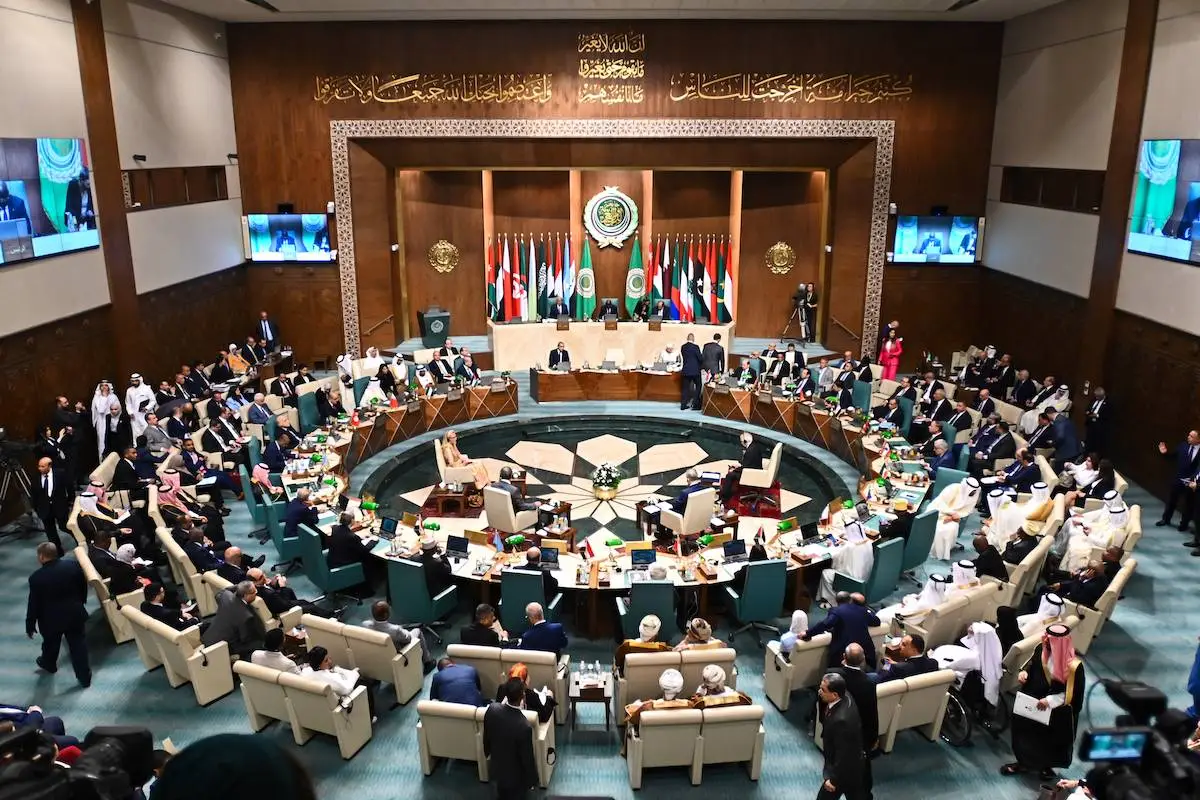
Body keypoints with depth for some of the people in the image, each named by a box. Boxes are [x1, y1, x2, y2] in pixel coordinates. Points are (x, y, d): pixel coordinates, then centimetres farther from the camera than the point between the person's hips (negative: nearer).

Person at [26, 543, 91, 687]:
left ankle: (48, 664, 55)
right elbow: (83, 588, 2)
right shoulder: (74, 565, -13)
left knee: (51, 643, 27)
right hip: (75, 614, 1)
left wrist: (30, 626, 0)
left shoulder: (36, 577, -22)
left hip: (51, 619, -1)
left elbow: (33, 604, -13)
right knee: (78, 645, 11)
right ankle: (85, 677, 15)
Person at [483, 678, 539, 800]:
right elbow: (527, 757, -25)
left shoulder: (492, 709, -25)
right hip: (515, 775, -4)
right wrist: (532, 780, -6)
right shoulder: (524, 726, -41)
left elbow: (486, 735, -4)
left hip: (497, 766, 5)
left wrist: (487, 751, 18)